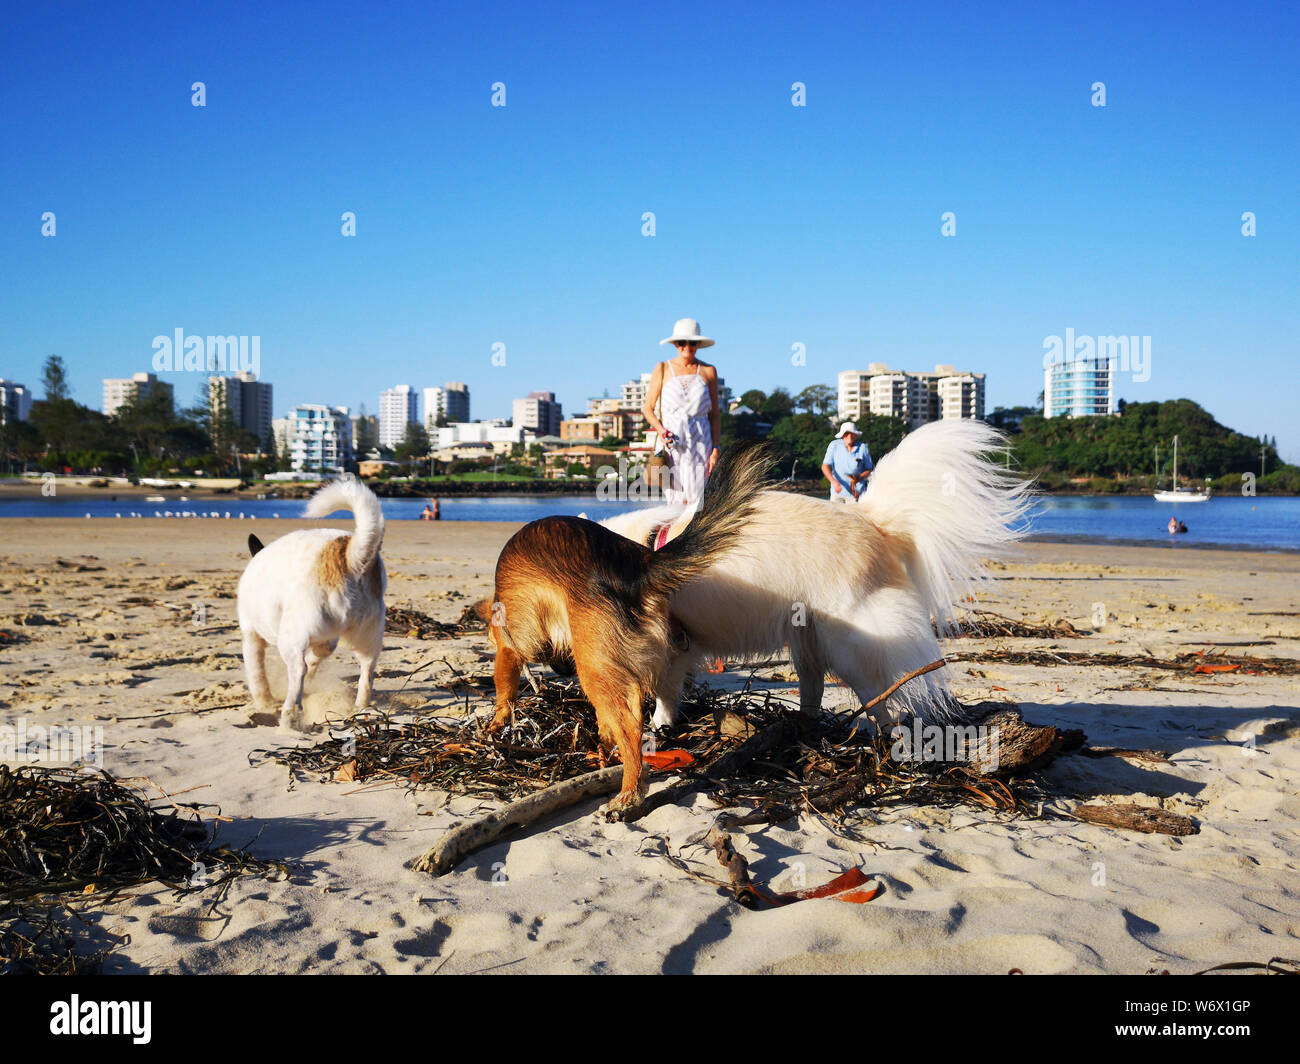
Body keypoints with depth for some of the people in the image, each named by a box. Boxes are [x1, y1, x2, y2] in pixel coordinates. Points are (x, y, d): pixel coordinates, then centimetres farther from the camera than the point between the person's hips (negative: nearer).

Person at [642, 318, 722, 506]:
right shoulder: (663, 369, 6)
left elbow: (715, 414, 10)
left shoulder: (708, 371, 8)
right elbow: (648, 408, 8)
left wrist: (715, 448, 1)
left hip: (700, 442, 0)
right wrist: (662, 431, -10)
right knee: (675, 501, -4)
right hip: (670, 442, 0)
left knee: (695, 500, -8)